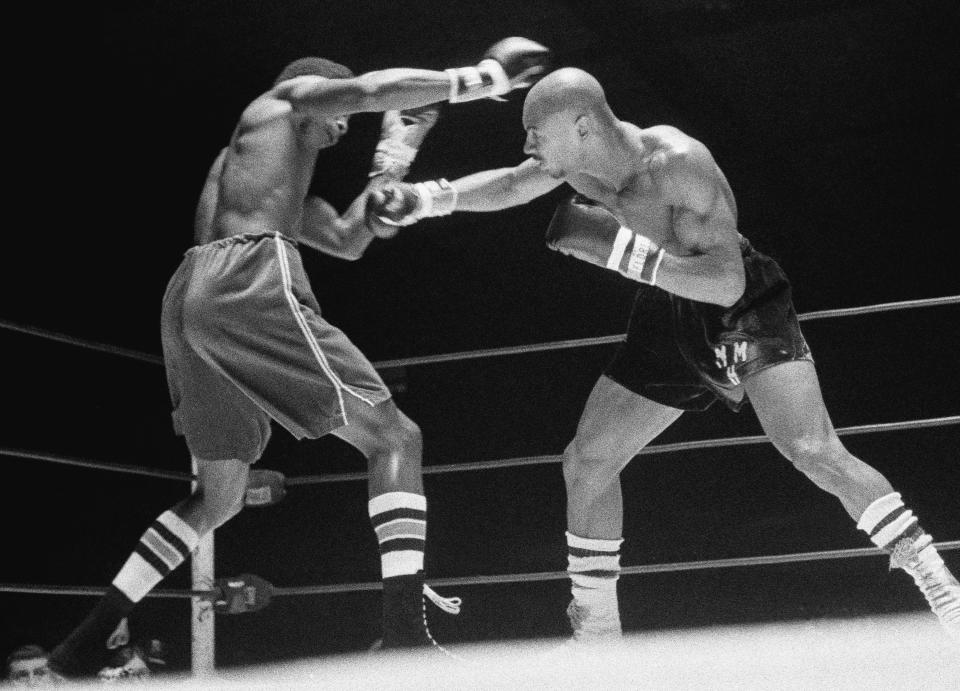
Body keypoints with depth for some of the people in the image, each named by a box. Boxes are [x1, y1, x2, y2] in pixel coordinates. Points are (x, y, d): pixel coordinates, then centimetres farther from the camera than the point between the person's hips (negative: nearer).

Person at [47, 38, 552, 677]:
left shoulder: (287, 191, 39)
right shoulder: (293, 95, 17)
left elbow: (349, 240, 38)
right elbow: (369, 90, -3)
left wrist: (386, 176, 30)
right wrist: (480, 79, 1)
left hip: (189, 298, 9)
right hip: (250, 286, -9)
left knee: (220, 497, 19)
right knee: (394, 437, -4)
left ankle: (87, 643, 13)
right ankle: (407, 636, -20)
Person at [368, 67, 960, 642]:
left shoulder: (678, 163, -32)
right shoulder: (580, 157, -11)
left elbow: (727, 283, -37)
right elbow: (510, 186, 10)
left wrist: (618, 247, -43)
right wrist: (427, 198, -2)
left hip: (747, 311, -7)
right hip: (670, 318, 7)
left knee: (814, 452, -24)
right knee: (586, 463, 3)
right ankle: (596, 630, 19)